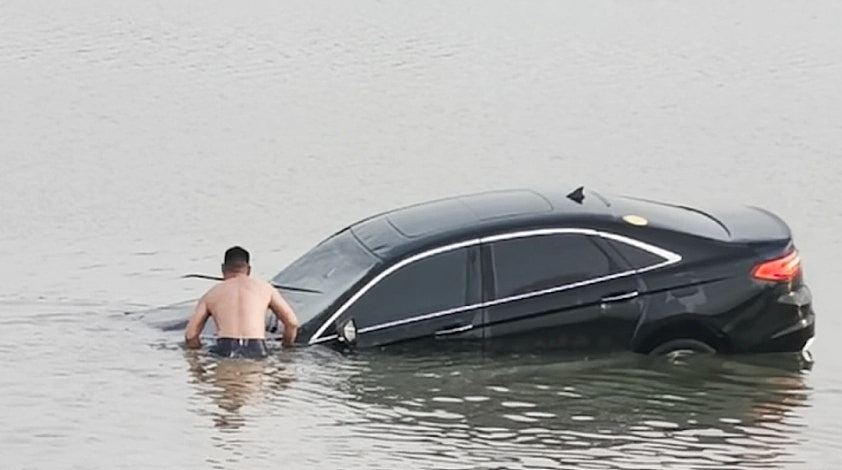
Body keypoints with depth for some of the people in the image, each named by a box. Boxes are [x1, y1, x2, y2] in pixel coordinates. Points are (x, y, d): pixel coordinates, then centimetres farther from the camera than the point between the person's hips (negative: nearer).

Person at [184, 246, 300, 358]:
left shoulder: (210, 295, 21)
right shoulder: (265, 288, 22)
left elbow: (190, 335, 13)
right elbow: (292, 323, 20)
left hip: (224, 350, 0)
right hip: (256, 351, 0)